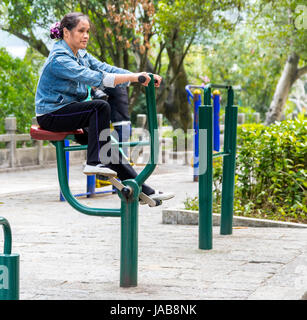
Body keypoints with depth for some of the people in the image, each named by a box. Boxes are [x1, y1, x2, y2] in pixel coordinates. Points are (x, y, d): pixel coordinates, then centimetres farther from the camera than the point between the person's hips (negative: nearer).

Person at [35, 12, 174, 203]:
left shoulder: (81, 55, 10)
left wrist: (142, 77, -16)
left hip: (68, 111, 9)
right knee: (100, 107, -26)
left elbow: (105, 68, -1)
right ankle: (95, 163, -23)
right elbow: (93, 77, -31)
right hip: (51, 114, -9)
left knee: (108, 146, 0)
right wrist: (133, 78, -38)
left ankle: (142, 190, 3)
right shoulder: (59, 59, -20)